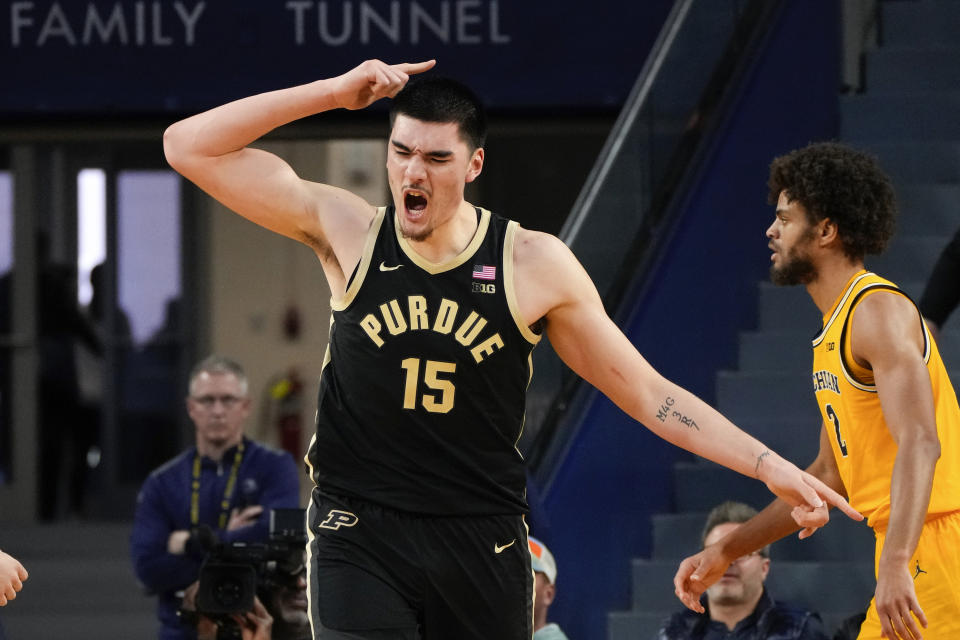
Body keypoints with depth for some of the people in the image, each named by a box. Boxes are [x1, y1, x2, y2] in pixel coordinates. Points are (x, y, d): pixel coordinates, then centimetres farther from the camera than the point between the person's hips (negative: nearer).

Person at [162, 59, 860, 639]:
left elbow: (650, 394, 3)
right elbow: (190, 146, -4)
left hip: (483, 542, 1)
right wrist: (336, 91, -10)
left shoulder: (533, 263, -1)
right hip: (358, 535, -1)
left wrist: (771, 468, -4)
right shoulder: (346, 231, -1)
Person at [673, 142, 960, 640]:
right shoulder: (834, 329, 21)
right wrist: (726, 552, 26)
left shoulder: (878, 311, -11)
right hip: (908, 552, 10)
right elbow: (830, 475, 27)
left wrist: (895, 563, -35)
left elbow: (919, 444, -25)